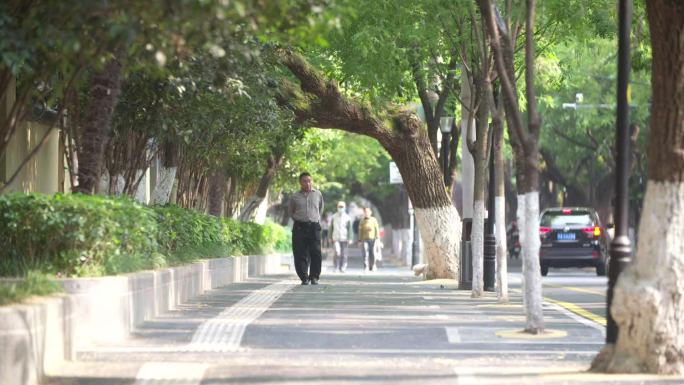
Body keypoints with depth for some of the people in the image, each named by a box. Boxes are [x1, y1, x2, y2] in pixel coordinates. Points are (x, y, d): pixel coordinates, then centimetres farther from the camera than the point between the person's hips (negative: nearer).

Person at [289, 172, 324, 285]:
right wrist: (297, 220, 11)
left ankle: (314, 277, 2)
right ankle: (304, 278, 2)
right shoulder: (295, 197, 8)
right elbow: (291, 212, 22)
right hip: (299, 227, 0)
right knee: (300, 254, -4)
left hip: (314, 226, 0)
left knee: (316, 252, -9)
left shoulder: (318, 194, 9)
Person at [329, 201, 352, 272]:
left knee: (343, 254, 2)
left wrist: (349, 239, -8)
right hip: (336, 238, 0)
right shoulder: (334, 217, 7)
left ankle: (342, 268, 11)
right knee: (337, 252, -15)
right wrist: (330, 238, 9)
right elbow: (331, 228, 12)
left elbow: (349, 229, 0)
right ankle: (336, 267, -3)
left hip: (344, 238, 0)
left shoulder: (347, 217, 2)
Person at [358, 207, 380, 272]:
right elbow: (360, 231, 9)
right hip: (365, 239, 0)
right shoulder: (362, 221, 7)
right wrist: (360, 240, 6)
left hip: (372, 239, 0)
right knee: (365, 253, -11)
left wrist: (377, 238, -3)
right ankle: (366, 267, -10)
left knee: (372, 254, 2)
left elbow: (377, 230, 4)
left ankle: (372, 267, 16)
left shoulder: (374, 220, 4)